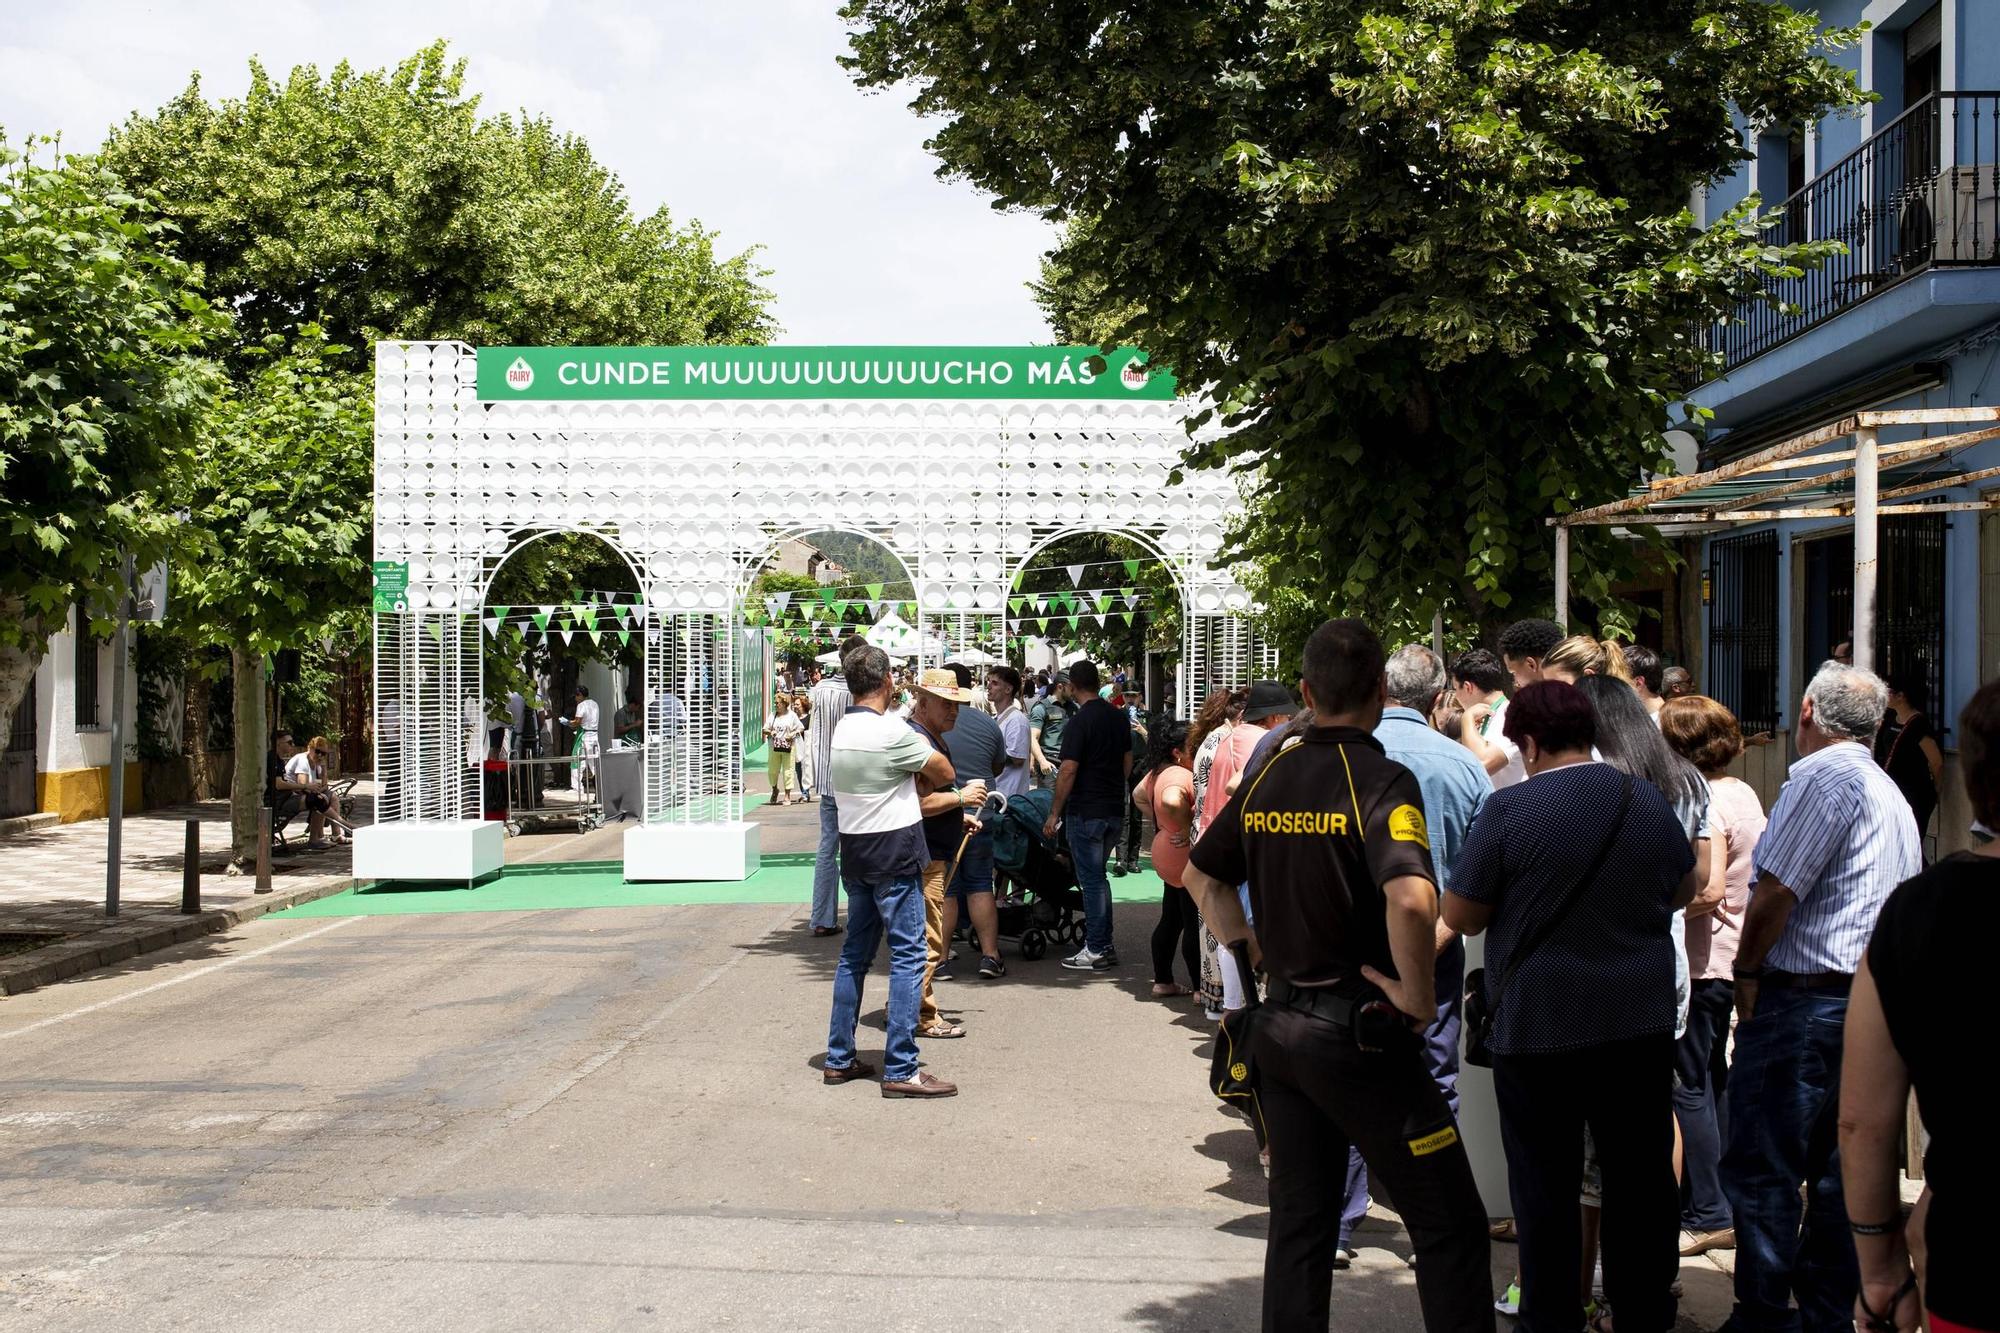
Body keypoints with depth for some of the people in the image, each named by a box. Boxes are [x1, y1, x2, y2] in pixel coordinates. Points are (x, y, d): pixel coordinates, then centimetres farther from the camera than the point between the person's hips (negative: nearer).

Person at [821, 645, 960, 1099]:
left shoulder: (842, 730, 8)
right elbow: (944, 772, -7)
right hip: (894, 853, -9)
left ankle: (839, 1058, 20)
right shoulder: (892, 732, -17)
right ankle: (900, 1070, -5)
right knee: (908, 955, -5)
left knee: (855, 953, 15)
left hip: (855, 851, 9)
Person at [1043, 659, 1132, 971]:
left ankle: (1096, 950, 2)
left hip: (1085, 811, -7)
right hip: (1115, 810, 7)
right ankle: (1105, 944, 20)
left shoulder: (1079, 723, -16)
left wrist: (1054, 814, -12)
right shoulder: (1120, 718, 7)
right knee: (1098, 876, 17)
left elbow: (1068, 771, -18)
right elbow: (1128, 761, 15)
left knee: (1091, 880, -1)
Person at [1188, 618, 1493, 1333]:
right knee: (1450, 1224, 3)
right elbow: (1410, 898, -31)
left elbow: (1199, 873, 18)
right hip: (1360, 1032, -7)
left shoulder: (1267, 778, 6)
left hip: (1279, 1026, 7)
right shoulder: (1382, 779, -15)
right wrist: (1417, 992, -17)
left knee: (1300, 1223, 16)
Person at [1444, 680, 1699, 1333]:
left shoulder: (1508, 809, -14)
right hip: (1642, 1024, 4)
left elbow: (1459, 915, -9)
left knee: (1546, 1188, 8)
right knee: (1641, 1180, 14)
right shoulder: (1649, 801, 1)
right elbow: (1686, 889, 17)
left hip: (1538, 1028, -4)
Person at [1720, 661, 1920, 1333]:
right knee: (1837, 1170, 14)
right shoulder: (1893, 795, 17)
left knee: (1760, 1170, -3)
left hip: (1800, 1000, -10)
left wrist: (1747, 969, -3)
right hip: (1869, 1000, 10)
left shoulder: (1822, 777, -13)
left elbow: (1774, 892, -17)